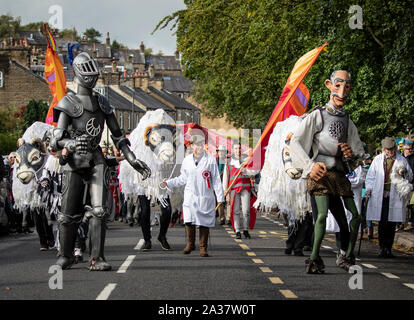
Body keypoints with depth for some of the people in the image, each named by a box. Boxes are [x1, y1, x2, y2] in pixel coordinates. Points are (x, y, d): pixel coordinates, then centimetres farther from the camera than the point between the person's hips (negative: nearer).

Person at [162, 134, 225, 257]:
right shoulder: (186, 160, 9)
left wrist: (220, 197, -1)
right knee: (189, 220, -14)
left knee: (204, 223, -2)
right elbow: (183, 179, 19)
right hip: (190, 196, 1)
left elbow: (216, 180, 3)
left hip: (206, 197, -1)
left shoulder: (211, 160, 1)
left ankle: (203, 248, 7)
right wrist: (168, 183, 10)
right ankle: (190, 244, 4)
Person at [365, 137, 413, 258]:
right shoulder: (377, 160, 11)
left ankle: (388, 249, 6)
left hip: (395, 196, 0)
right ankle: (382, 248, 2)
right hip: (380, 196, 0)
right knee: (382, 223, -3)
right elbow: (371, 175, 15)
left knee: (391, 224, -1)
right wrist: (369, 188, 1)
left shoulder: (402, 160, 8)